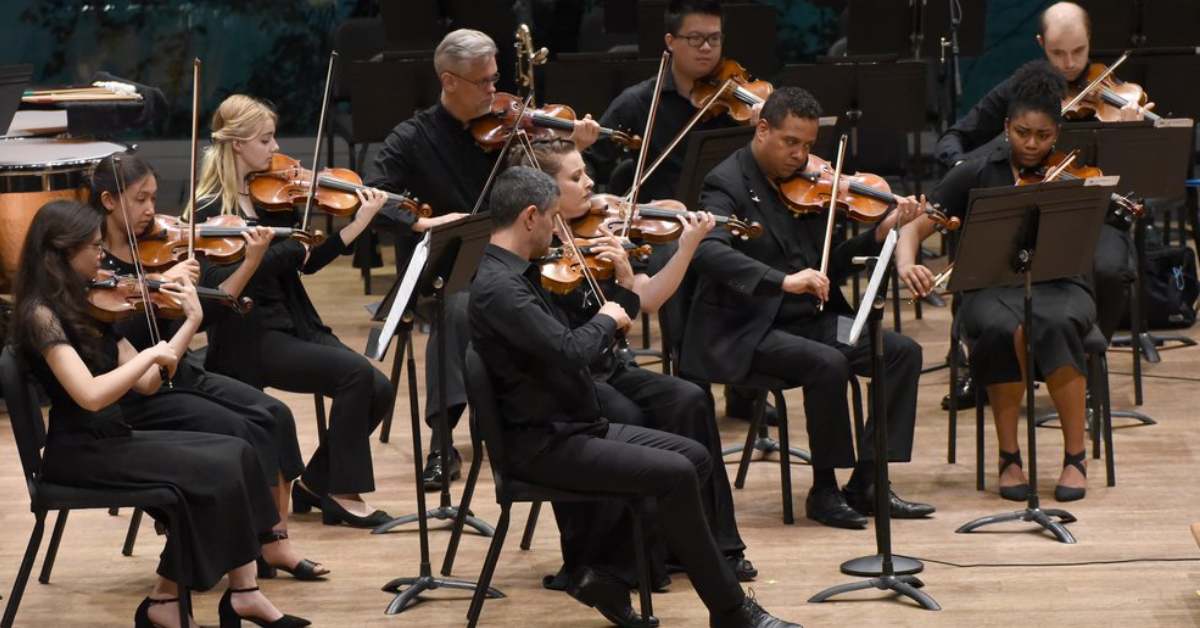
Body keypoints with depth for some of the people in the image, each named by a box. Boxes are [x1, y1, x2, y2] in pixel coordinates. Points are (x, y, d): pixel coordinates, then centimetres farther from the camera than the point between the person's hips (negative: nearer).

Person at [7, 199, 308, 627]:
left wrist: (190, 324, 5)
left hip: (112, 439, 9)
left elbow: (146, 384, 11)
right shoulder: (40, 315, -16)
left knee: (235, 453, -7)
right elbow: (90, 395, -28)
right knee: (212, 472, -18)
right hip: (79, 454, -9)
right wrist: (151, 353, -18)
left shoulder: (86, 308, 12)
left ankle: (242, 593, -11)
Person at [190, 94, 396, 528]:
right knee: (356, 373, -23)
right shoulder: (211, 209, -9)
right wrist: (288, 248, -21)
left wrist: (360, 222, 1)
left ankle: (315, 484, 7)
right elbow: (220, 278, -22)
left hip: (291, 324, 7)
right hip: (249, 340, -7)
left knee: (378, 390, -10)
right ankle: (343, 492, -11)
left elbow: (307, 262, 11)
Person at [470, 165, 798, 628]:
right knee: (674, 474, -19)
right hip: (542, 445, -11)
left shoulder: (516, 274, 10)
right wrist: (606, 320, -11)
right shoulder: (497, 287, -22)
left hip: (575, 426, 11)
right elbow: (571, 351, -31)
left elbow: (563, 345, 15)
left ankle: (610, 579, 7)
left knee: (695, 457, 7)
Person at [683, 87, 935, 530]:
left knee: (903, 351, -8)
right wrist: (783, 280, -41)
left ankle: (868, 481, -7)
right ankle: (825, 491, -16)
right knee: (828, 364, -32)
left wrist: (880, 234, -5)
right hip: (745, 332, -8)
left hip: (806, 320, 8)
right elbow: (707, 250, -30)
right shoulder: (728, 183, -10)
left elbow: (826, 266, 12)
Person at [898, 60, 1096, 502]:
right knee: (1003, 329, -36)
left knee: (1055, 325, -37)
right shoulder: (977, 175, 6)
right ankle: (1009, 457, -19)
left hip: (1057, 287, 0)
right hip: (992, 289, 0)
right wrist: (906, 262, -19)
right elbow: (915, 227, 3)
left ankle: (1076, 456, -23)